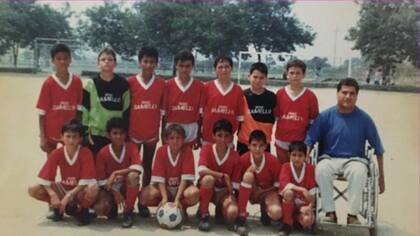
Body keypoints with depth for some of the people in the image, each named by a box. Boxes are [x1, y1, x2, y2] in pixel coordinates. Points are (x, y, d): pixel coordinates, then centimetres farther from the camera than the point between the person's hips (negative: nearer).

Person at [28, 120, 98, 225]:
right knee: (33, 190, -17)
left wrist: (68, 196, -28)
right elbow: (44, 178, -12)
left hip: (80, 190, -3)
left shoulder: (86, 153, -19)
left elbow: (86, 181, -23)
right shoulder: (56, 153, -11)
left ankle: (83, 211, -6)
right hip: (64, 188, 3)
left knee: (93, 189, -39)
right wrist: (53, 195, -26)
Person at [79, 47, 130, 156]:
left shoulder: (123, 84, 0)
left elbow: (127, 109, 4)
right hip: (95, 134, -1)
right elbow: (84, 109, 0)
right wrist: (86, 132, -3)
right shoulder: (91, 84, -2)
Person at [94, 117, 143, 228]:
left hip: (128, 187, 0)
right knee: (99, 209, -30)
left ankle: (128, 213, -16)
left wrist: (116, 173, -31)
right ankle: (112, 208, 12)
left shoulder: (131, 147, -12)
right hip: (111, 189, 1)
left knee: (133, 175, -36)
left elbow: (138, 168, -27)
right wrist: (115, 193, -20)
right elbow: (101, 180, -9)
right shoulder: (102, 153, -11)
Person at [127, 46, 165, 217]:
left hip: (152, 133, 1)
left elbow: (163, 110, 3)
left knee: (147, 167, 10)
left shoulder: (161, 83, -2)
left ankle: (143, 203, 19)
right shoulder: (130, 82, -5)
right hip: (133, 132, -1)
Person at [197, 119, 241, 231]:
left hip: (223, 191, 1)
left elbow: (235, 184, -6)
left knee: (232, 213, -29)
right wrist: (224, 176, -26)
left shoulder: (235, 156, -8)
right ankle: (204, 214, -17)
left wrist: (230, 195, -23)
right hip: (206, 188, -1)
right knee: (208, 178, -37)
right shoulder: (207, 148, -11)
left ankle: (220, 209, 10)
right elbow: (201, 170, -28)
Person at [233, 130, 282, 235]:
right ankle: (241, 216, -23)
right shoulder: (244, 159, -17)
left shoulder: (272, 160, -18)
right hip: (251, 193, 1)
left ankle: (265, 210, 10)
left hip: (267, 192, 0)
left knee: (276, 213, -32)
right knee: (248, 175, -33)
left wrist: (262, 192, -14)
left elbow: (278, 184, -7)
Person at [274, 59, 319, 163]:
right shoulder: (280, 93, 2)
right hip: (282, 142, 2)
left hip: (301, 143, -2)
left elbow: (313, 120, 2)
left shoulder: (310, 95, -2)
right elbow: (275, 116, 8)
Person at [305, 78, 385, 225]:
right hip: (329, 158, 0)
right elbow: (309, 141, -2)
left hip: (354, 159, 0)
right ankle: (330, 212, -20)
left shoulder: (364, 119, -2)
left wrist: (381, 177, 6)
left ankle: (353, 215, -21)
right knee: (321, 169, -34)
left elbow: (378, 149, 6)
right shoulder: (326, 116, -3)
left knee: (359, 172, -35)